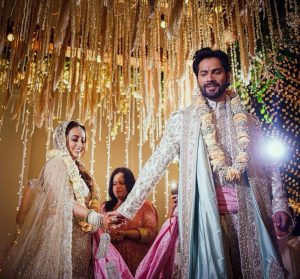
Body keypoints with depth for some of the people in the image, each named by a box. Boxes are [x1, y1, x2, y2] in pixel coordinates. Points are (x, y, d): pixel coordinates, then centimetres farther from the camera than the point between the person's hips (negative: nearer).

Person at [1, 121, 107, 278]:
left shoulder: (77, 170, 16)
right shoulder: (57, 163, -7)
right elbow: (65, 202, -17)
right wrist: (96, 217, -25)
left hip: (78, 241, 8)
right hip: (63, 236, -7)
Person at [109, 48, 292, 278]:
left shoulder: (247, 121, 12)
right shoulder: (182, 119, 4)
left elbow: (268, 166, 12)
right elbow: (156, 164, 1)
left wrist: (280, 205, -3)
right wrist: (128, 207, -4)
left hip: (249, 215, 3)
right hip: (205, 215, -2)